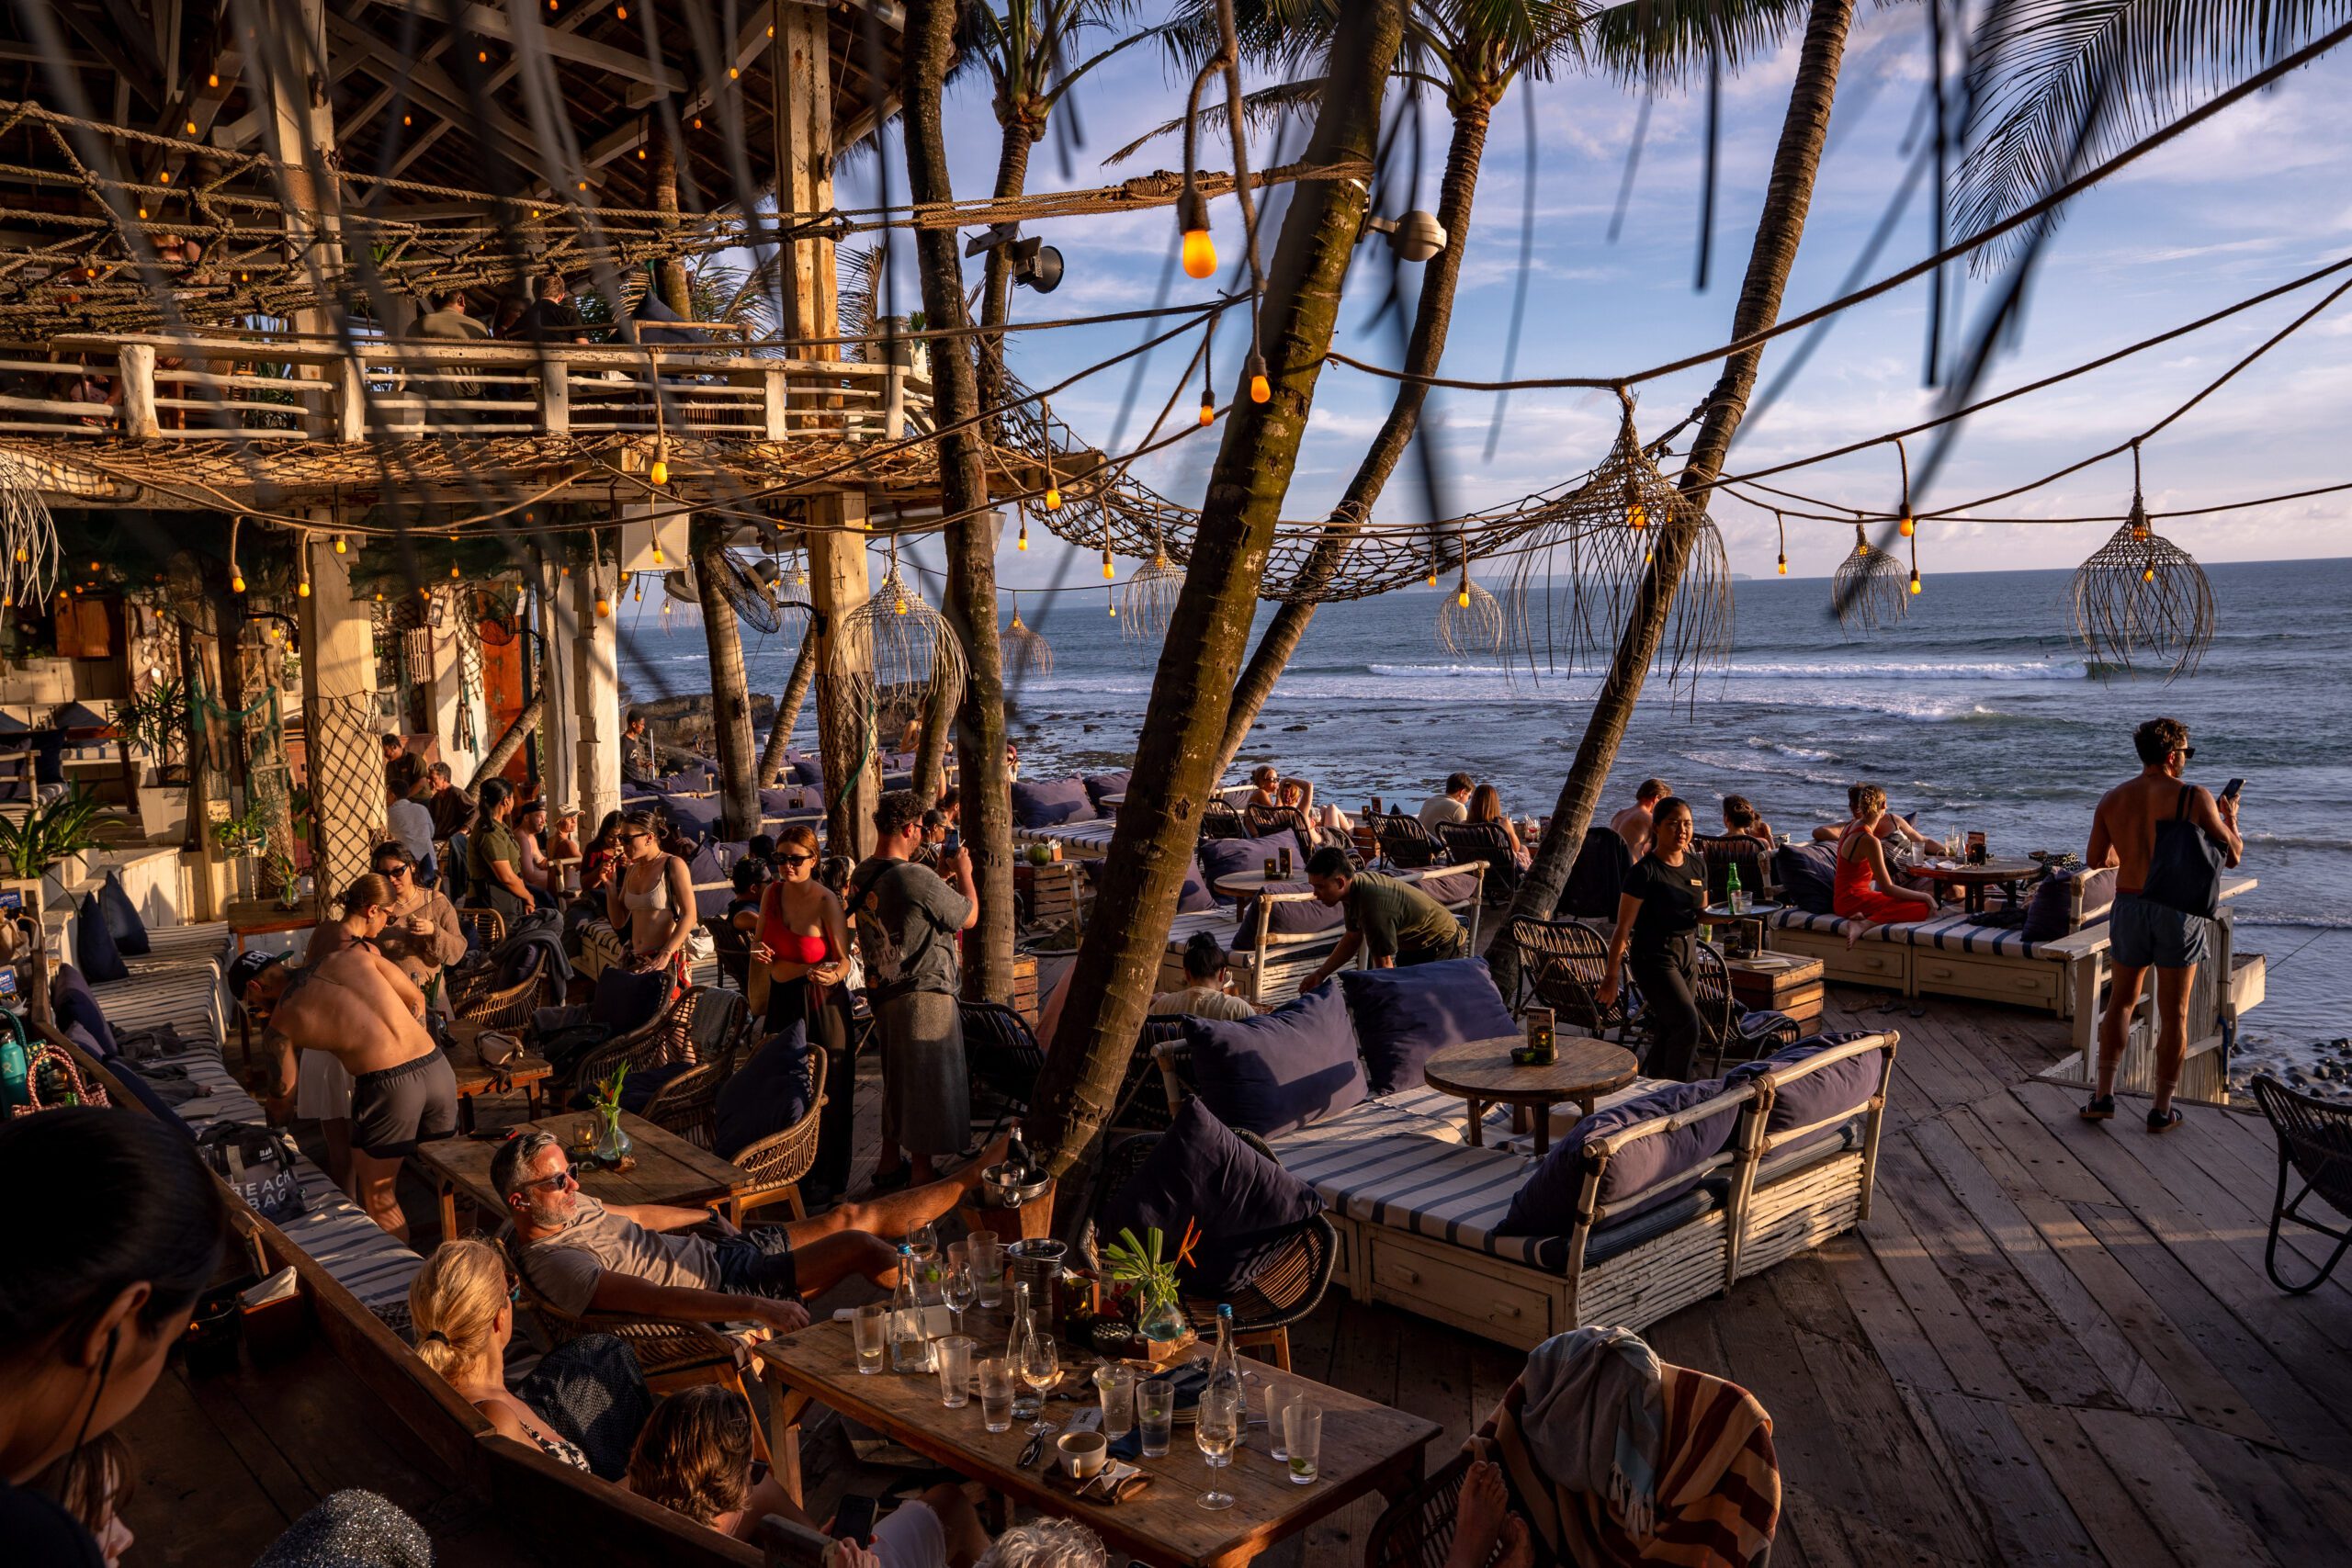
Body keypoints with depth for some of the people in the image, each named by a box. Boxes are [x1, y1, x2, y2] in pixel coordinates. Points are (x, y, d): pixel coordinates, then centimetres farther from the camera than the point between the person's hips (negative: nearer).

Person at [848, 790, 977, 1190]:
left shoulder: (861, 875, 2)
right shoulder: (917, 878, -25)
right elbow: (969, 917, -11)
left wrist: (942, 875, 17)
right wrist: (963, 873, 4)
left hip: (884, 992, 9)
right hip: (923, 995, -9)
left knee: (898, 1081, 23)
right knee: (927, 1085, 5)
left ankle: (888, 1164, 34)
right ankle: (922, 1177, 15)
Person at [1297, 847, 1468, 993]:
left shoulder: (1374, 907, -38)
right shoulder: (1357, 883, -9)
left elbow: (1384, 965, -30)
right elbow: (1353, 939, 4)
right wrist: (1321, 974, -2)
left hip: (1443, 946, -9)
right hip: (1416, 945, 9)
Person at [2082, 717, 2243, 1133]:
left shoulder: (2111, 800, 1)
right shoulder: (2194, 798, -11)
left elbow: (2095, 859, 11)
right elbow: (2232, 856, -4)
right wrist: (2230, 818, 16)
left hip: (2129, 907, 3)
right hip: (2178, 910, -3)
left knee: (2121, 1002, 18)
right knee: (2174, 1014, 7)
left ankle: (2104, 1096, 14)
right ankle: (2162, 1110, 13)